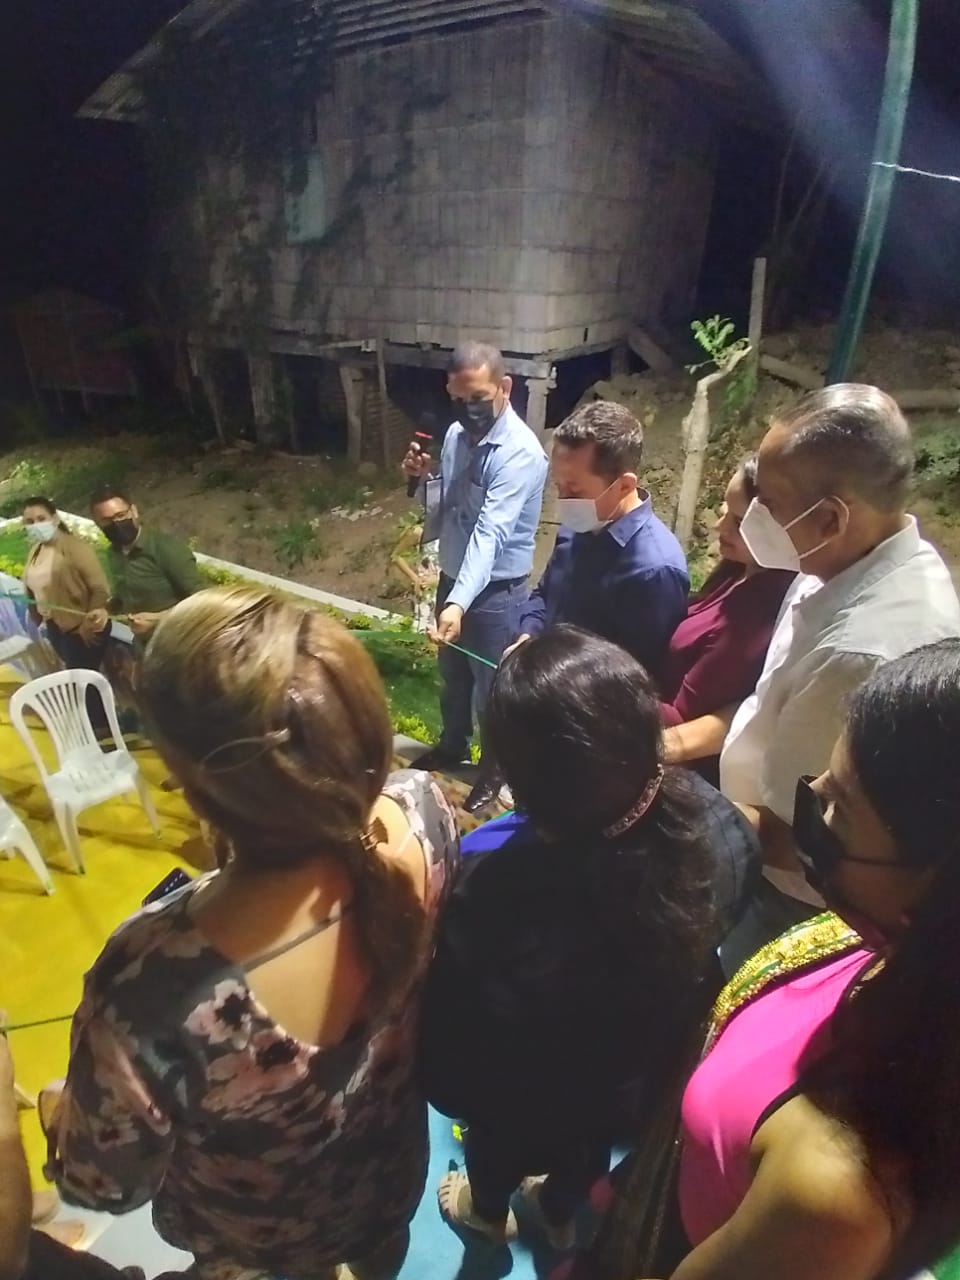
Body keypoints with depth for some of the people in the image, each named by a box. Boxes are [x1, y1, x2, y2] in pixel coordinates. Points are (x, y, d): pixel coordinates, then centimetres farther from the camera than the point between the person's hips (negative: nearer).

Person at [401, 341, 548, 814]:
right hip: (453, 578, 7)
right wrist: (423, 477, -9)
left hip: (495, 591, -7)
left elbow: (490, 532, -34)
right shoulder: (456, 433, 0)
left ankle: (495, 768, 36)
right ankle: (452, 745, 49)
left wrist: (461, 603, -44)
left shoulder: (521, 452, -24)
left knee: (491, 686, 11)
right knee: (452, 675, 25)